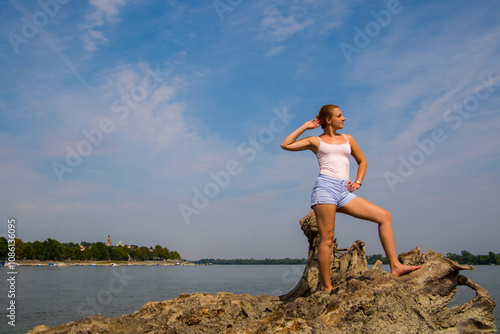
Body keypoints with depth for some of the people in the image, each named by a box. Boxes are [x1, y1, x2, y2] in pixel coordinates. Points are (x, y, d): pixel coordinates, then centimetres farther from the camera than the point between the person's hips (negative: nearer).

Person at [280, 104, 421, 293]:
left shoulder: (348, 139, 22)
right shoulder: (316, 141, 12)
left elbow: (362, 161, 31)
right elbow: (285, 145, 7)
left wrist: (358, 182, 15)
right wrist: (304, 127, 11)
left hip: (344, 192, 5)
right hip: (325, 187, -5)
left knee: (384, 216, -7)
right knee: (327, 239, -10)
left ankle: (395, 266, -6)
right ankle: (327, 289, -8)